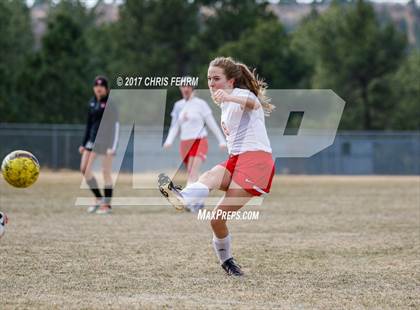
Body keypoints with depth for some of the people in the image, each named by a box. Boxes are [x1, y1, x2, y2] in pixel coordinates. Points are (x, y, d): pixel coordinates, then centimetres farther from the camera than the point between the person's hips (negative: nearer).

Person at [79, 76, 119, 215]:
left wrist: (113, 146, -20)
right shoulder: (92, 103, 11)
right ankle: (98, 198, 12)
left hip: (106, 139, -7)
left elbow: (116, 125, -12)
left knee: (106, 172, -4)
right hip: (93, 139, 7)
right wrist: (84, 143, 16)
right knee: (84, 169, 0)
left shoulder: (110, 103, -9)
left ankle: (107, 204, 4)